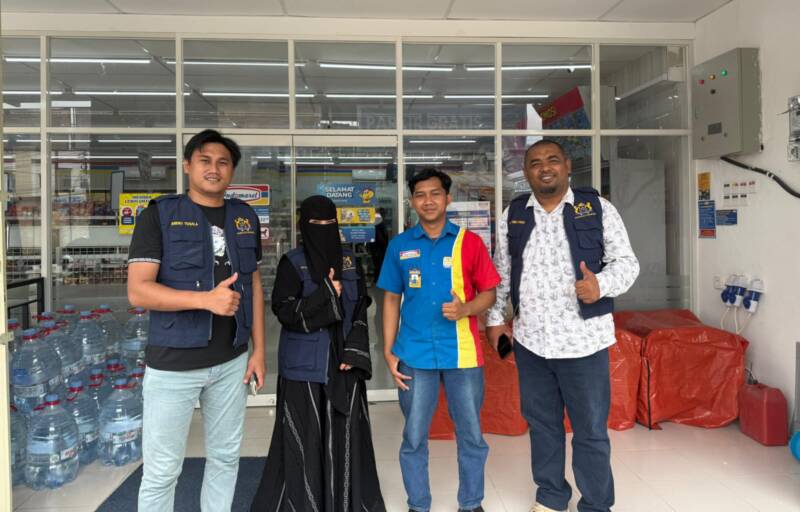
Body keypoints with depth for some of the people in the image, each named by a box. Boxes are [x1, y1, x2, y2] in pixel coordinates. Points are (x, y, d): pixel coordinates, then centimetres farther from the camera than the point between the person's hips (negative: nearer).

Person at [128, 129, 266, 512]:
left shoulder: (246, 218, 8)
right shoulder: (159, 214, -5)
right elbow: (137, 291, -12)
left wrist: (259, 349, 6)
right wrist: (206, 299, -24)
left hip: (231, 360, 4)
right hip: (173, 363, -4)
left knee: (225, 457, 16)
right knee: (161, 470, 5)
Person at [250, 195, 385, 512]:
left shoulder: (349, 262, 8)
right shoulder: (292, 264, -4)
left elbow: (360, 311, 8)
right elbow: (285, 312, -10)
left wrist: (355, 352, -2)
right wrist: (325, 295, -17)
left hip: (343, 363, 4)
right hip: (305, 366, -4)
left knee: (345, 435, 9)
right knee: (305, 439, 1)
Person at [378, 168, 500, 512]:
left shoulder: (469, 242, 0)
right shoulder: (399, 245, 4)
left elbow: (488, 292, 4)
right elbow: (391, 299, 8)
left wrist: (465, 309, -17)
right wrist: (388, 351, 3)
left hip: (463, 353, 0)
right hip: (414, 354, 1)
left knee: (471, 435, 10)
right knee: (413, 438, 10)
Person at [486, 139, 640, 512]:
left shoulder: (597, 208, -2)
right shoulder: (512, 215, 6)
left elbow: (626, 262, -2)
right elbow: (501, 273, 14)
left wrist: (601, 284, -21)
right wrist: (495, 317, 12)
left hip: (584, 340, -3)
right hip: (529, 341, 3)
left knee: (591, 430, 7)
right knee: (541, 423, 17)